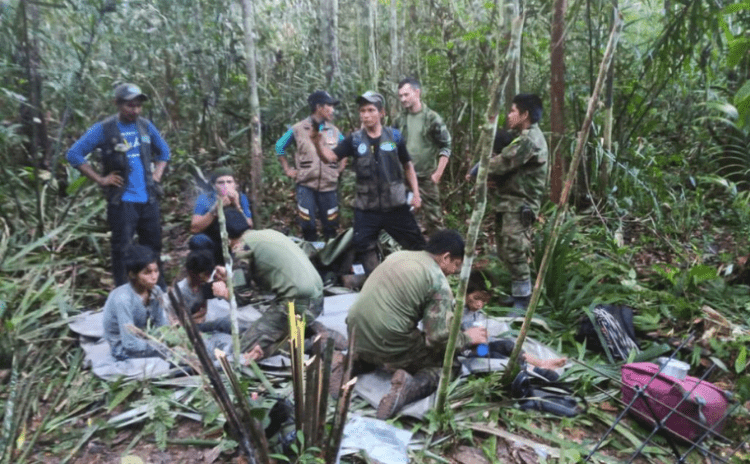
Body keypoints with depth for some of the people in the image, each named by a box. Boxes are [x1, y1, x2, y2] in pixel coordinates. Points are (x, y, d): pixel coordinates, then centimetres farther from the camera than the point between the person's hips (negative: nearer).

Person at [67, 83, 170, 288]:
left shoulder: (146, 126, 8)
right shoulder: (103, 129, -5)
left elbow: (164, 151, 24)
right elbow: (74, 154, -4)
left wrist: (157, 174, 10)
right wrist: (100, 179, -9)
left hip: (148, 199, 5)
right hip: (122, 201, -4)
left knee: (153, 246, 13)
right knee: (121, 249, 0)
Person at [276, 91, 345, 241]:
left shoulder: (334, 131, 8)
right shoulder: (298, 129, 1)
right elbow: (280, 146, 12)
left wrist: (340, 168, 10)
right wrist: (287, 169, 7)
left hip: (329, 185, 2)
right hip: (306, 185, -2)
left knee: (330, 226, 7)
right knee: (308, 226, 0)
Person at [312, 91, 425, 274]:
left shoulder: (394, 136, -1)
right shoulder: (354, 139, -1)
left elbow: (408, 166, 8)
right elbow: (330, 156, -11)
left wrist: (416, 194, 2)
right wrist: (318, 142, -32)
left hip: (395, 205, -1)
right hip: (366, 207, 1)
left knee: (416, 245, 6)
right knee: (364, 246, 5)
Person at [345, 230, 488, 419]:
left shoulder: (397, 255, 12)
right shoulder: (438, 282, -9)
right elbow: (440, 336, -14)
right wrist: (467, 338, 6)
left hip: (356, 337, 7)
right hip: (389, 348, -7)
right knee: (450, 360, 11)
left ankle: (353, 360, 12)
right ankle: (413, 386, -16)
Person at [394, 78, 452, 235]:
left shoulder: (432, 118, -6)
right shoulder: (400, 119, 7)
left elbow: (446, 147, -5)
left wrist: (438, 173, -11)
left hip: (426, 177, -4)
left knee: (432, 216, -1)